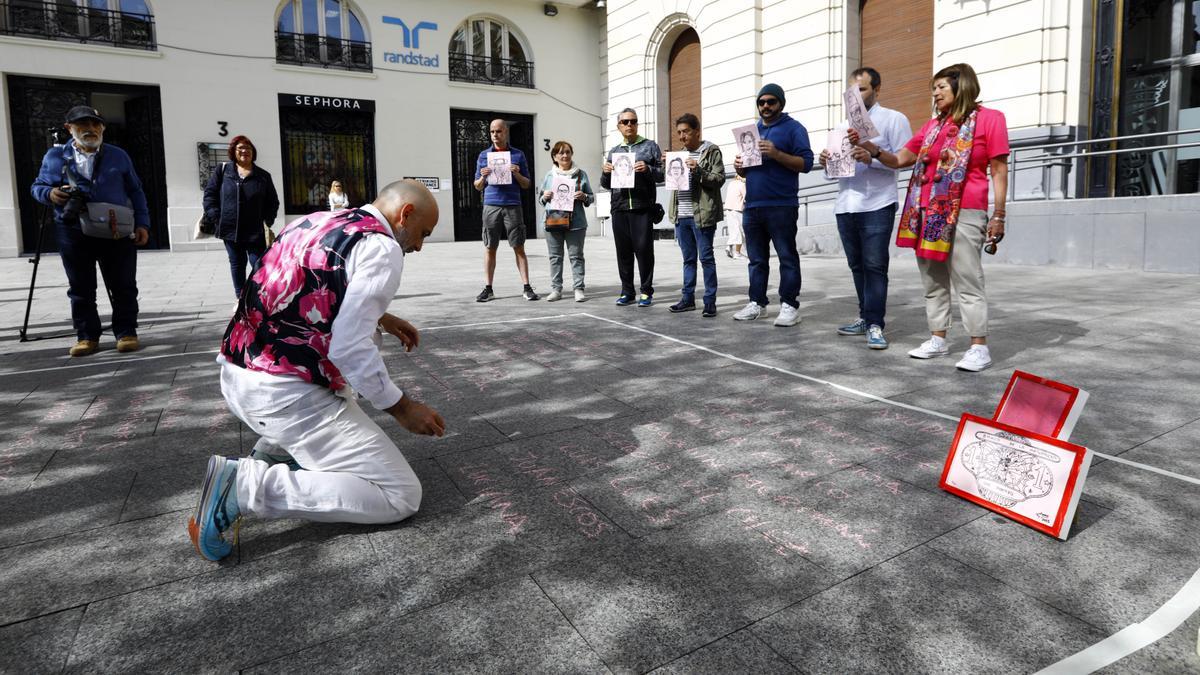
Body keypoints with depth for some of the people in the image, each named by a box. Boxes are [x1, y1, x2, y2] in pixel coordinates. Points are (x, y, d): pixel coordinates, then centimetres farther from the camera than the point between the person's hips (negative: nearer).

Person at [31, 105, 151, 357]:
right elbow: (37, 186, 14)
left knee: (123, 287, 2)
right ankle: (87, 336, 15)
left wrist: (142, 223, 3)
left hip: (117, 233, 0)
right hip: (73, 234, 1)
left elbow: (135, 191, 12)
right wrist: (50, 194, -10)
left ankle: (126, 333, 11)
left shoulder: (118, 155, 11)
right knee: (80, 289, 6)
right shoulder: (55, 156, 9)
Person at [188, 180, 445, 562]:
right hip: (286, 396, -9)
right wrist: (402, 409, -8)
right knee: (400, 498, -4)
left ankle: (273, 450, 19)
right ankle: (246, 486, -11)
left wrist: (379, 317, 25)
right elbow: (348, 348, -20)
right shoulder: (382, 247, -12)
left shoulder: (314, 221, 13)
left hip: (235, 376, 9)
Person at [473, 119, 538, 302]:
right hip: (491, 206, 1)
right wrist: (483, 177, -7)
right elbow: (478, 187, 14)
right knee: (490, 248, 2)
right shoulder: (484, 156, 13)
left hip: (513, 206, -1)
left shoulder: (518, 155, 10)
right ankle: (488, 288, 8)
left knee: (519, 248, -1)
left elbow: (527, 185, 10)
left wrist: (517, 174, -8)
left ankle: (527, 287, 3)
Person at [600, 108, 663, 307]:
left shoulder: (650, 146, 11)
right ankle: (627, 292, 11)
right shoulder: (614, 151, 20)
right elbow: (606, 185, 20)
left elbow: (661, 174, 4)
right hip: (619, 208, 4)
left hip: (642, 207, -3)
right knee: (623, 251, 4)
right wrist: (606, 172, 0)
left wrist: (648, 169, -14)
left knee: (644, 249, -6)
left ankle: (646, 291, 4)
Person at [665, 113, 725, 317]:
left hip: (702, 214, -6)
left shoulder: (711, 151, -1)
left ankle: (710, 301, 1)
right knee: (688, 258, 11)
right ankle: (688, 298, 17)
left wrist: (698, 171, -20)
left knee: (706, 257, -3)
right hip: (681, 215, 6)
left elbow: (719, 178, -8)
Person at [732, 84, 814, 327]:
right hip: (752, 207, 6)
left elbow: (806, 163, -9)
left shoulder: (793, 128, 1)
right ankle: (757, 303, 16)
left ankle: (789, 306, -1)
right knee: (757, 259, 10)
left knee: (787, 258, -3)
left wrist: (776, 154, -20)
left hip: (781, 206, -6)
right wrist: (739, 166, 1)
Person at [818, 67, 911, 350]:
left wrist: (870, 158, -21)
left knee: (875, 266, -8)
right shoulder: (842, 126, 21)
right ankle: (866, 317, 18)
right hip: (845, 207, 6)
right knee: (857, 265, 9)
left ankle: (875, 325, -5)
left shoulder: (893, 119, 3)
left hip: (877, 206, -6)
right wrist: (827, 162, 0)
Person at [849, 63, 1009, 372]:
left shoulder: (989, 118, 0)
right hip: (927, 214, 6)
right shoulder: (932, 126, 15)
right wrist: (871, 147, 2)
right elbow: (900, 160, 18)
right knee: (933, 281, 10)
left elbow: (999, 171, -2)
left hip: (963, 214, -6)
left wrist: (998, 215, -7)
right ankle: (938, 339, 19)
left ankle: (980, 347, -1)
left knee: (967, 281, -6)